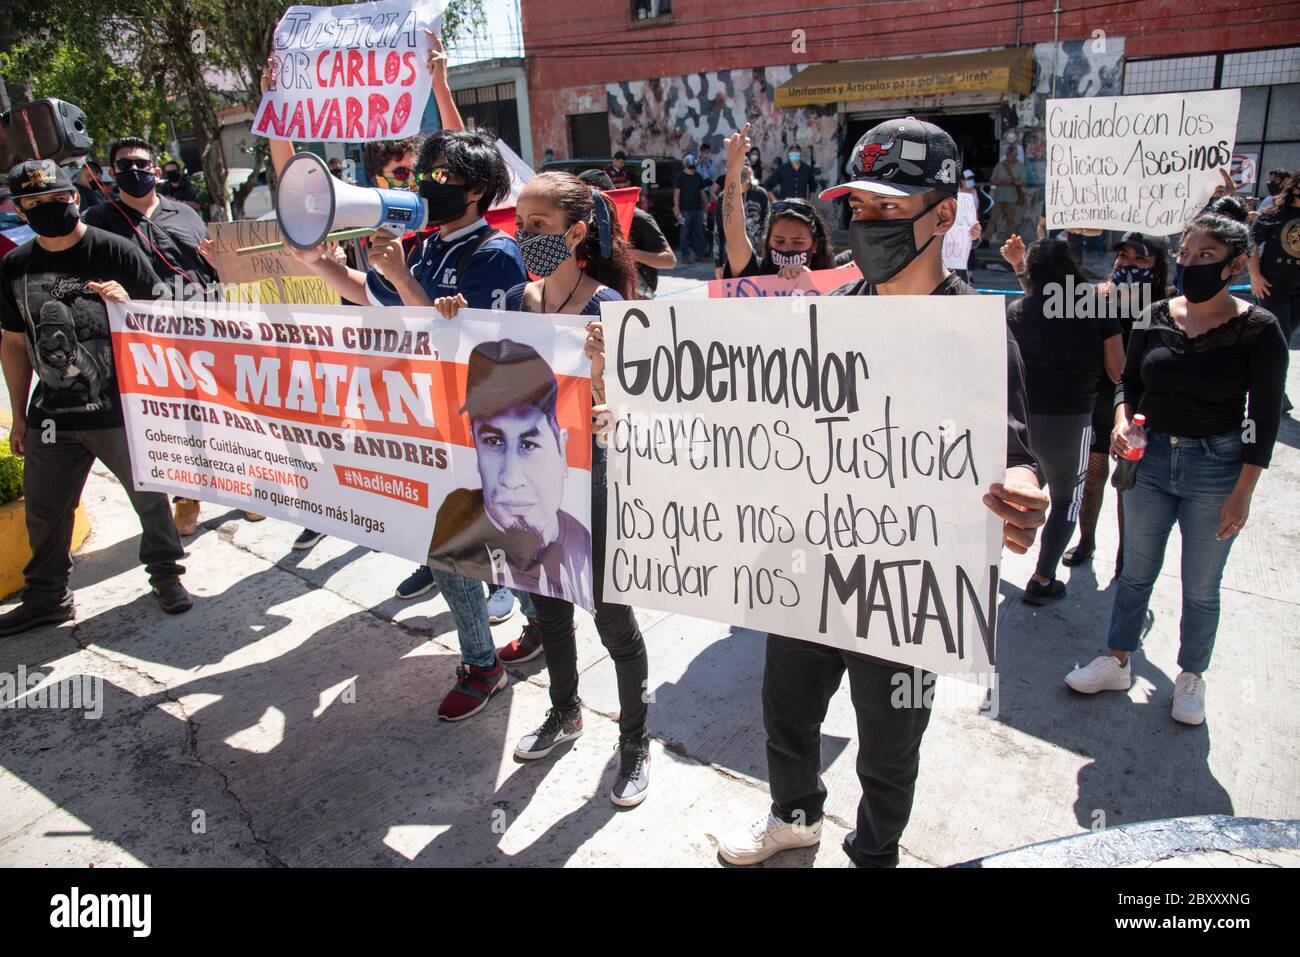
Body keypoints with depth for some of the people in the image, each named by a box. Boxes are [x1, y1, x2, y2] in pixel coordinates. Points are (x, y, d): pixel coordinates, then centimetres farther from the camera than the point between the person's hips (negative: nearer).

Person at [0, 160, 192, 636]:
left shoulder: (115, 252, -7)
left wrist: (128, 305, -25)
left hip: (121, 408, -4)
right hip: (51, 414, 5)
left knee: (149, 495, 8)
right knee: (44, 511, 14)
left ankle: (166, 574, 29)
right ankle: (46, 597, 31)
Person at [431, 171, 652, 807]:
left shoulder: (606, 305, -16)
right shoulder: (518, 301, 2)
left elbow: (616, 413, -23)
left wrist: (600, 361, -43)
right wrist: (456, 327, -4)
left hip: (591, 481, -6)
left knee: (612, 617, 7)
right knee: (548, 604, 22)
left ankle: (635, 742, 29)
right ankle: (565, 713, 46)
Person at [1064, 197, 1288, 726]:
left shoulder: (1257, 329, -10)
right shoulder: (1157, 316, 0)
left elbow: (1265, 417, -8)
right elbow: (1129, 380, 10)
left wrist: (1242, 493, -12)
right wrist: (1122, 420, -12)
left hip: (1216, 468, -3)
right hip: (1150, 459, 3)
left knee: (1201, 588, 11)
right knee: (1137, 571, 16)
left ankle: (1191, 677, 31)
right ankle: (1117, 662, 32)